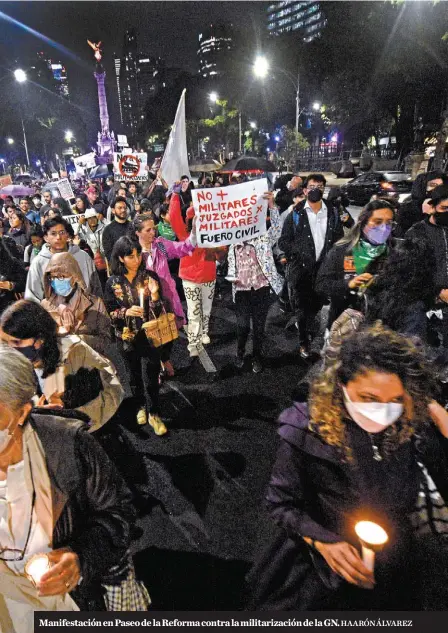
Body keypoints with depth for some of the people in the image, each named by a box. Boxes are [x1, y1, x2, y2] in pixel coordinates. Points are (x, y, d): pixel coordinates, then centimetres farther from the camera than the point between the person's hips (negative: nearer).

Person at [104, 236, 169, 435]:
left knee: (151, 377, 0)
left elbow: (160, 311, -7)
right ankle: (141, 407, 41)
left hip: (150, 336, -1)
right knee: (135, 376, 18)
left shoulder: (150, 276, -8)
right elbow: (109, 312, -1)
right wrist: (126, 312, -19)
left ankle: (154, 414, 20)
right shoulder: (113, 282, -6)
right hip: (127, 338, 2)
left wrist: (154, 295, -26)